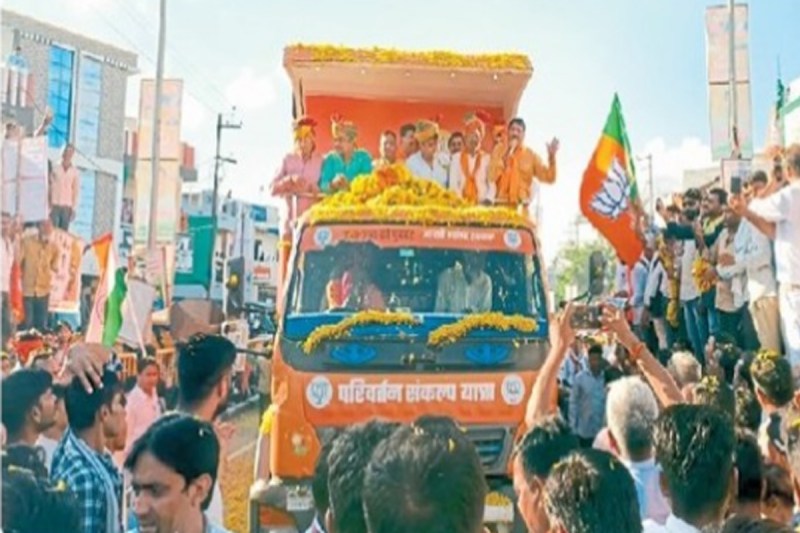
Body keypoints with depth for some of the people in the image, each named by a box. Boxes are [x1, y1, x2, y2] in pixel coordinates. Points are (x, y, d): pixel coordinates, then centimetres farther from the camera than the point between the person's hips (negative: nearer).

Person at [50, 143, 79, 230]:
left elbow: (76, 191, 3)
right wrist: (49, 205, -1)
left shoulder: (74, 171, 2)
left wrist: (74, 209, 0)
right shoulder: (55, 168, 2)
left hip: (67, 207, 0)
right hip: (55, 206, 0)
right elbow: (50, 187, 4)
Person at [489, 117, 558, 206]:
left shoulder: (531, 155, 7)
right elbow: (491, 176, -9)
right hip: (502, 204, -1)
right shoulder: (498, 150, 6)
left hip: (522, 206, 1)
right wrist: (505, 156, -13)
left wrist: (551, 157, -12)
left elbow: (548, 178, 1)